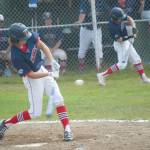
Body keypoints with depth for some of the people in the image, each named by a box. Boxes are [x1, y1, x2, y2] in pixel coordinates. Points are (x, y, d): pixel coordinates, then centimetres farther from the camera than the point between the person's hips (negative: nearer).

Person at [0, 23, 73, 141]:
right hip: (32, 79, -6)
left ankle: (67, 129, 0)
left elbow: (43, 46, -2)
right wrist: (49, 74, -24)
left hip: (41, 69, 6)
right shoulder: (16, 56, -31)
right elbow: (31, 75, -23)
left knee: (58, 99, -3)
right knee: (35, 113, 0)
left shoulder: (30, 37, -18)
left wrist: (52, 61, -14)